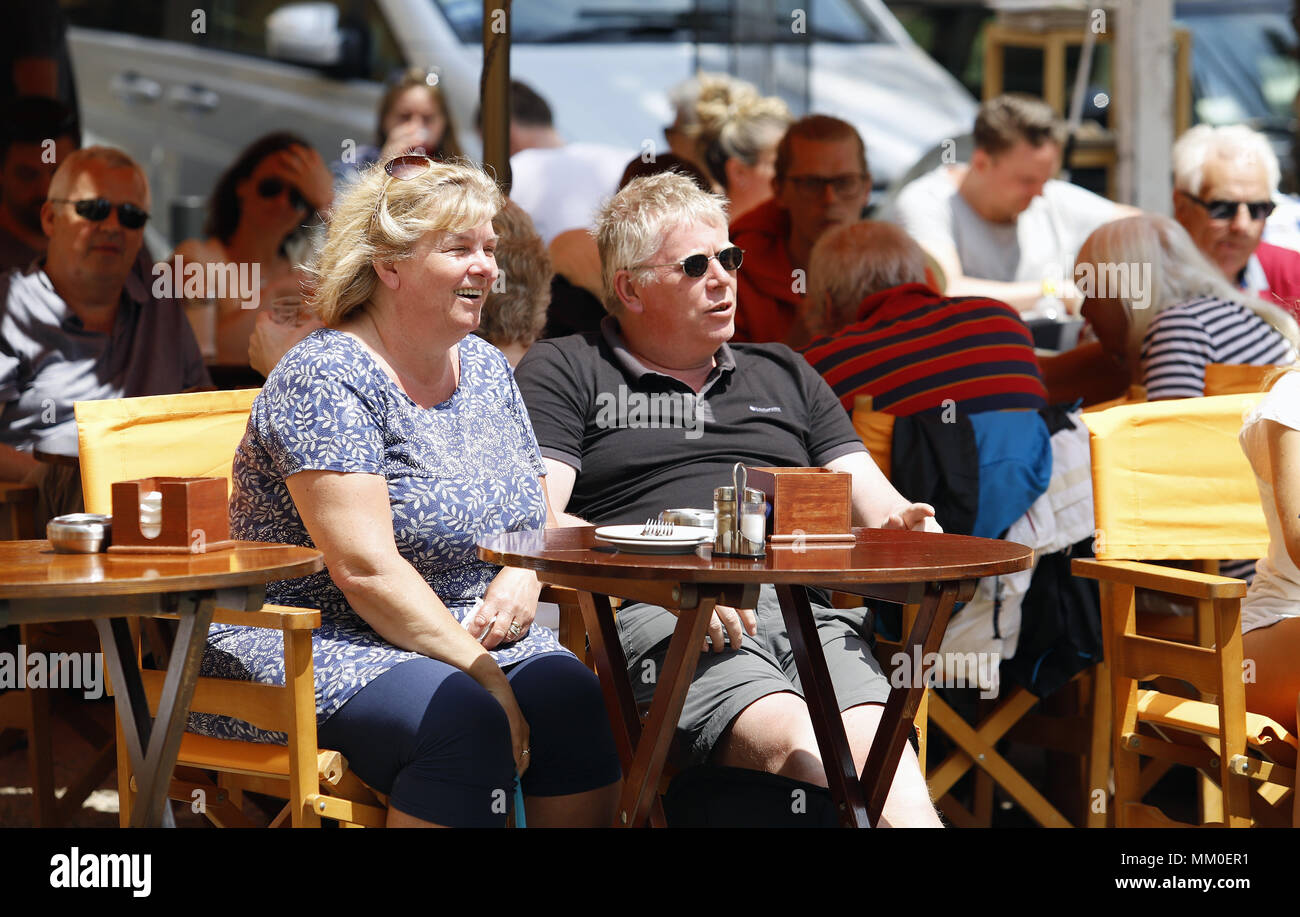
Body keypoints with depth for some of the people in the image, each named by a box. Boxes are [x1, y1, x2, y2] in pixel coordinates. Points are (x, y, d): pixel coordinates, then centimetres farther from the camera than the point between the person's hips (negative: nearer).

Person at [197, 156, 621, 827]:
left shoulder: (486, 368, 13)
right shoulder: (325, 379, -12)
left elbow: (538, 515, 20)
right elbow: (364, 568, -20)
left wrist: (522, 581, -4)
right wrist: (482, 675, -23)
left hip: (466, 634, 7)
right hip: (311, 641, -7)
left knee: (577, 701, -23)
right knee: (462, 722, -34)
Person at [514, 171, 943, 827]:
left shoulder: (784, 375, 33)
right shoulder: (562, 373, 18)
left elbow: (868, 497, 26)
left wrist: (898, 524, -1)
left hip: (805, 608, 4)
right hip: (653, 617, -4)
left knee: (873, 742, -32)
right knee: (788, 738, -37)